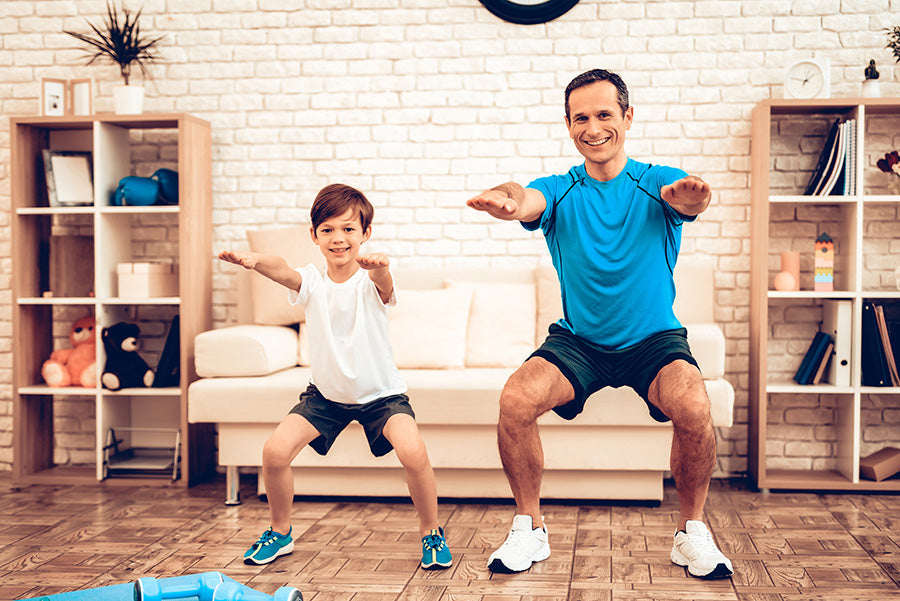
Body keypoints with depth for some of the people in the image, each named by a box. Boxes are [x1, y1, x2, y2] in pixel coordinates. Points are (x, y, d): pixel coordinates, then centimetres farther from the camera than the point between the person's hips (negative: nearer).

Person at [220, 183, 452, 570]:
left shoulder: (372, 282, -17)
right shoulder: (311, 282, -11)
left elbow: (384, 285, -43)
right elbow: (281, 270, -34)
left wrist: (379, 268, -68)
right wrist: (254, 261, -57)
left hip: (380, 392, -3)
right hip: (326, 392, 3)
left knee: (413, 453, -26)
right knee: (275, 451, -13)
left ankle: (431, 533, 1)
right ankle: (280, 532, 15)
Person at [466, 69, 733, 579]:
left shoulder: (655, 182, -5)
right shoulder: (560, 191, -2)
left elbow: (683, 196, -30)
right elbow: (529, 199, -26)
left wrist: (688, 196, -57)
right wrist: (507, 200, -53)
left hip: (654, 340, -1)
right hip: (576, 342, 1)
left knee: (693, 407, -30)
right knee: (516, 400, -25)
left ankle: (693, 531, -4)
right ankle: (530, 528, -2)